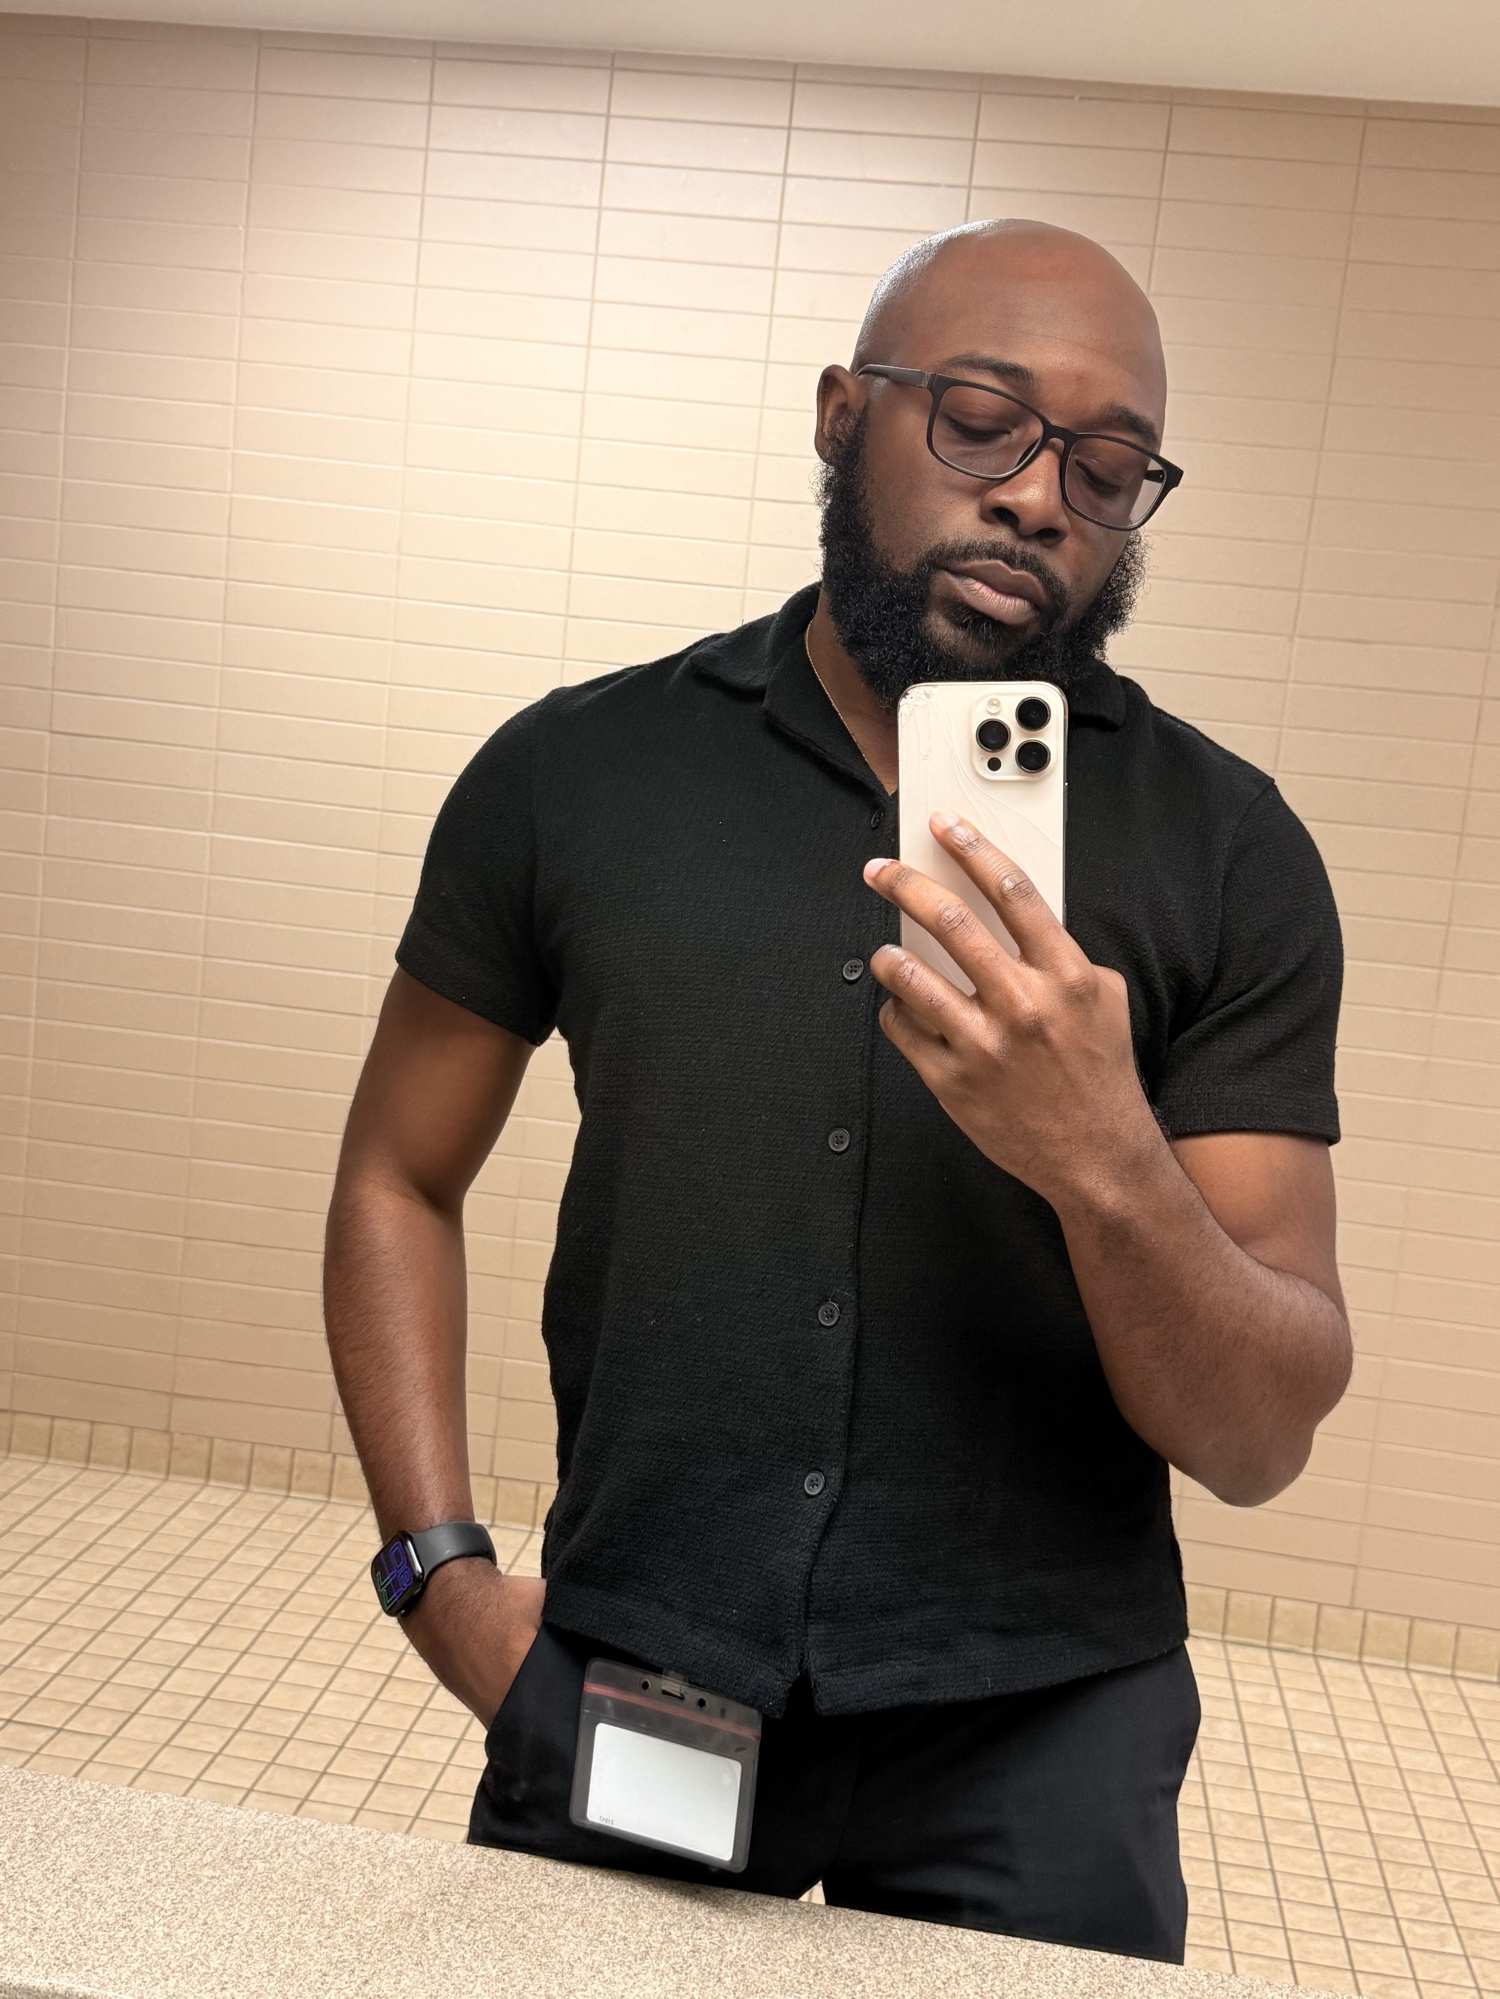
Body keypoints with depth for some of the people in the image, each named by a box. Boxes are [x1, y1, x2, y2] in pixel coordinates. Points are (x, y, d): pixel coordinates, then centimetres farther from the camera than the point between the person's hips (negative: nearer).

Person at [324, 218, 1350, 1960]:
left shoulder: (1226, 850, -5)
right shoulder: (572, 772, -3)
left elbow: (1262, 1446, -7)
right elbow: (397, 1181, 7)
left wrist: (1110, 1167, -26)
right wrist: (443, 1575, -3)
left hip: (1037, 1734, 0)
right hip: (616, 1689, 1)